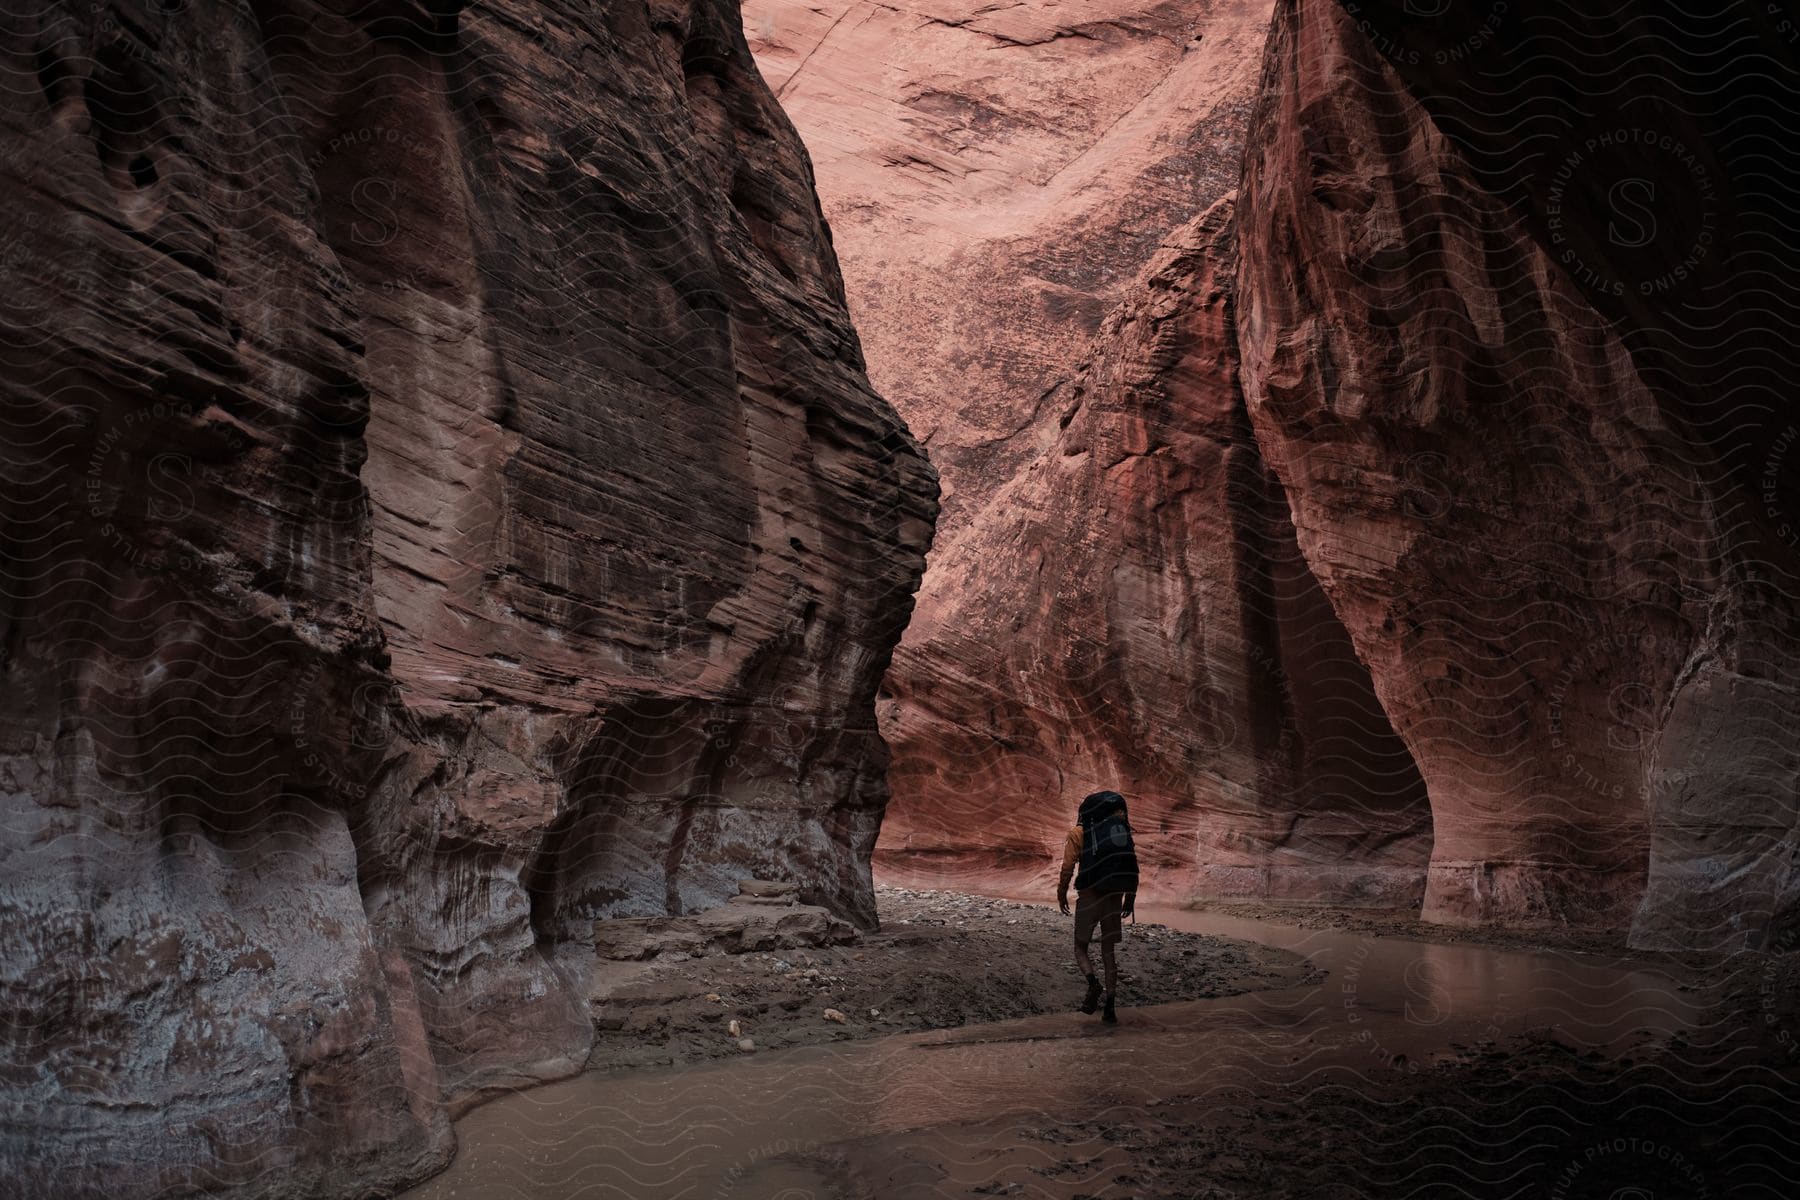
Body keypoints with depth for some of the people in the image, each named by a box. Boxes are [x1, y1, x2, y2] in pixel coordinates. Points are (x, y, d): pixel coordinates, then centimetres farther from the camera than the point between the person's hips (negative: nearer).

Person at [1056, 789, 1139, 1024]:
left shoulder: (1078, 833, 0)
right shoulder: (1121, 829, 11)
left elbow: (1068, 867, -5)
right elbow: (1132, 866, 9)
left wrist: (1062, 894, 4)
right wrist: (1130, 896, 15)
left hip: (1089, 895, -4)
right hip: (1114, 896, 4)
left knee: (1081, 947, 9)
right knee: (1108, 950, 11)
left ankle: (1094, 984, -20)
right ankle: (1110, 1008, 5)